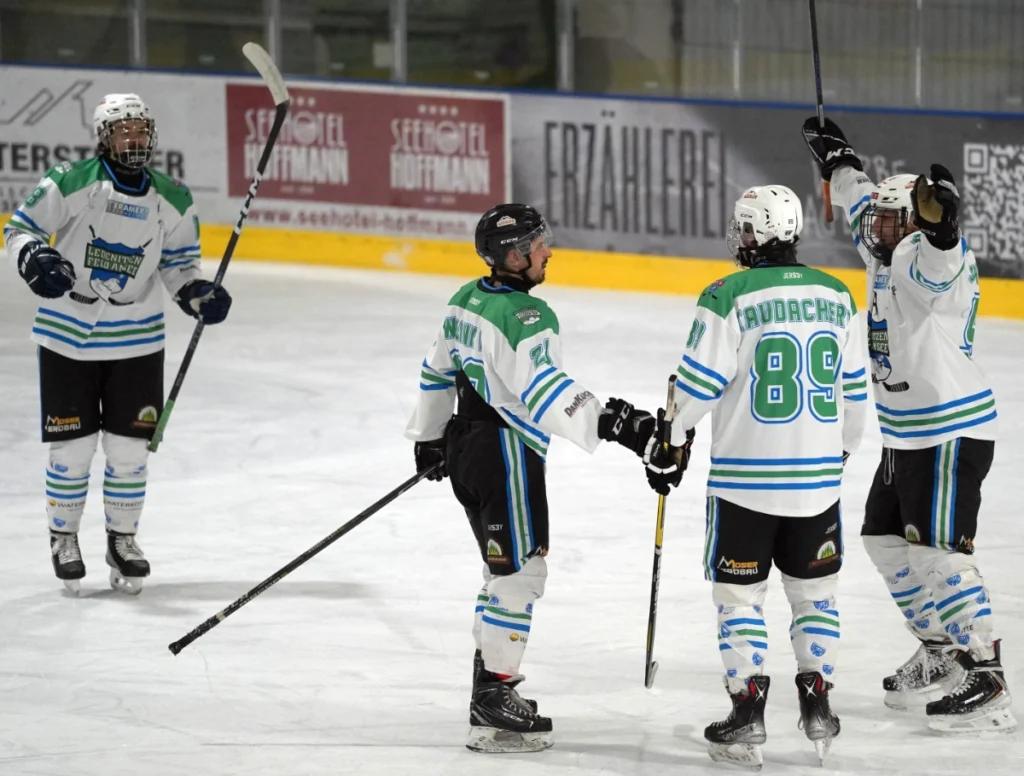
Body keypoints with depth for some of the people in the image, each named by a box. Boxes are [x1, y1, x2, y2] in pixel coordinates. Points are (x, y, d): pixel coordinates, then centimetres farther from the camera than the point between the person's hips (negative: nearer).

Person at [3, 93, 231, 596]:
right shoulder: (71, 184, -12)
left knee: (129, 446, 6)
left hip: (136, 340, 3)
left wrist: (199, 294, -7)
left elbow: (179, 263, 12)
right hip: (68, 335, -3)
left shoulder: (172, 201, 0)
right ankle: (63, 538, 21)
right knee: (73, 446, 3)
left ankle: (123, 539, 23)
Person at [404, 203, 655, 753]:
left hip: (467, 446, 10)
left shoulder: (467, 301, 10)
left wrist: (429, 437, 32)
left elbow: (437, 371, 21)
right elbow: (540, 387, -30)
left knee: (507, 569, 21)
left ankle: (489, 687, 28)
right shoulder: (523, 316, -20)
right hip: (507, 454, -10)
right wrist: (603, 424, -34)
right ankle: (493, 707, -6)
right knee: (520, 570, -5)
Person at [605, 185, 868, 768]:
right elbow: (854, 391, 11)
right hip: (818, 477, 4)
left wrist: (671, 440, 4)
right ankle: (818, 702, 16)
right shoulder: (837, 298, 3)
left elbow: (699, 384, -11)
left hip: (745, 477, -4)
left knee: (740, 594, 6)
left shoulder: (730, 299, -12)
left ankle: (749, 712, 3)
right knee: (814, 590, 17)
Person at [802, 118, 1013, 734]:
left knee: (937, 549, -15)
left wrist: (941, 227, -63)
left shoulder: (935, 259, -16)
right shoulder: (886, 257, 11)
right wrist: (838, 160, 42)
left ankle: (987, 682, -17)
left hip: (952, 428, -10)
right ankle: (941, 654, 27)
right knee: (887, 539, 16)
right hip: (905, 432, 10)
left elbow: (936, 263, -42)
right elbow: (862, 205, 31)